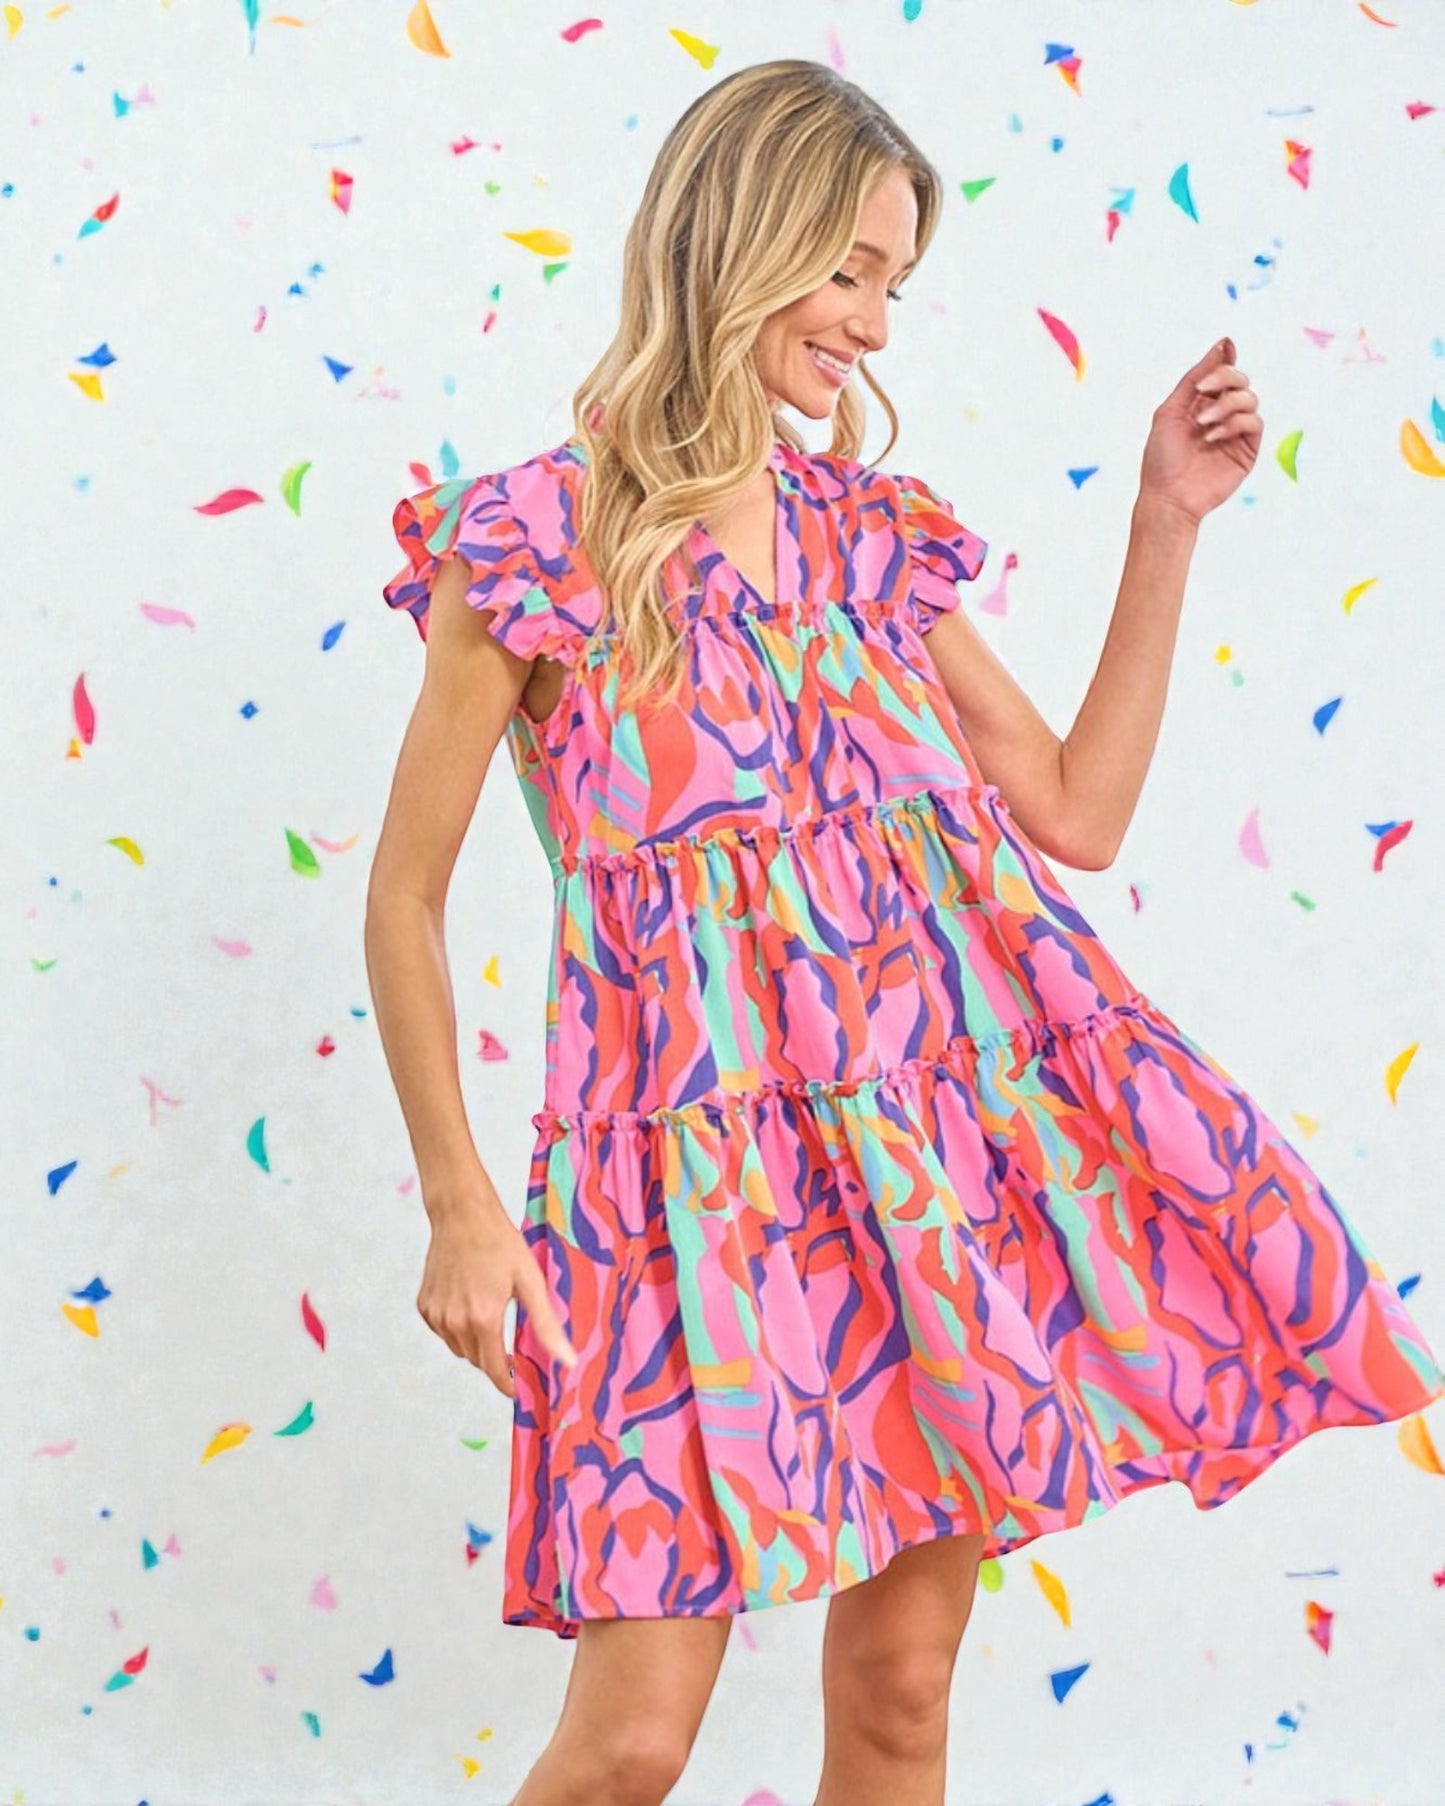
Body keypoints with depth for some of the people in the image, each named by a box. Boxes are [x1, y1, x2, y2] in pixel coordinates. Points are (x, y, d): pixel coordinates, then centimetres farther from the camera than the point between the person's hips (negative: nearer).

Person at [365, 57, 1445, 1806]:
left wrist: (1165, 522, 8)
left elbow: (1078, 812, 11)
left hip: (946, 1140, 5)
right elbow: (402, 900, -1)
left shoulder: (874, 535, 11)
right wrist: (460, 1209, -7)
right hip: (707, 1164, -4)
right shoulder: (533, 544, -4)